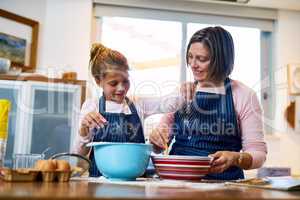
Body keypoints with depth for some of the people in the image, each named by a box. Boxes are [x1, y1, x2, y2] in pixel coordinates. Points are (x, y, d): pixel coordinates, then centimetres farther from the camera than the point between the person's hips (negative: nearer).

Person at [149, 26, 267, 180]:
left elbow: (258, 153, 0)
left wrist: (235, 158, -19)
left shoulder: (244, 95, 0)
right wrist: (156, 139, -5)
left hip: (223, 182, -3)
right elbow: (161, 144, 17)